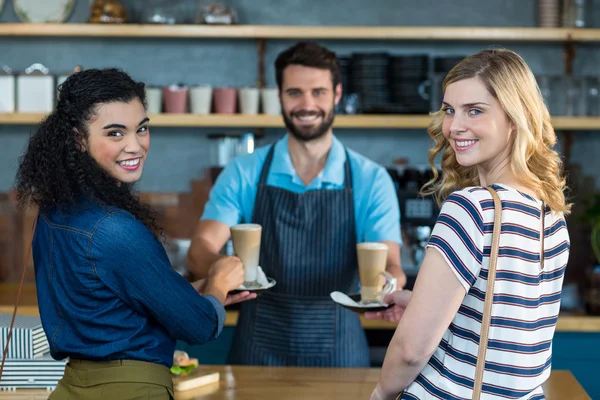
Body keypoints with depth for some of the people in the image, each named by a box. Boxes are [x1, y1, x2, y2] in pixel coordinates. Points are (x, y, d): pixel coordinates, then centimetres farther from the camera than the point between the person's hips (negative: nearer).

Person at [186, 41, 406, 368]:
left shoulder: (371, 180, -2)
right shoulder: (243, 173, -1)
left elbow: (389, 264, -9)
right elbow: (201, 248, -10)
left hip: (338, 351, 0)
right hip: (259, 349, 0)